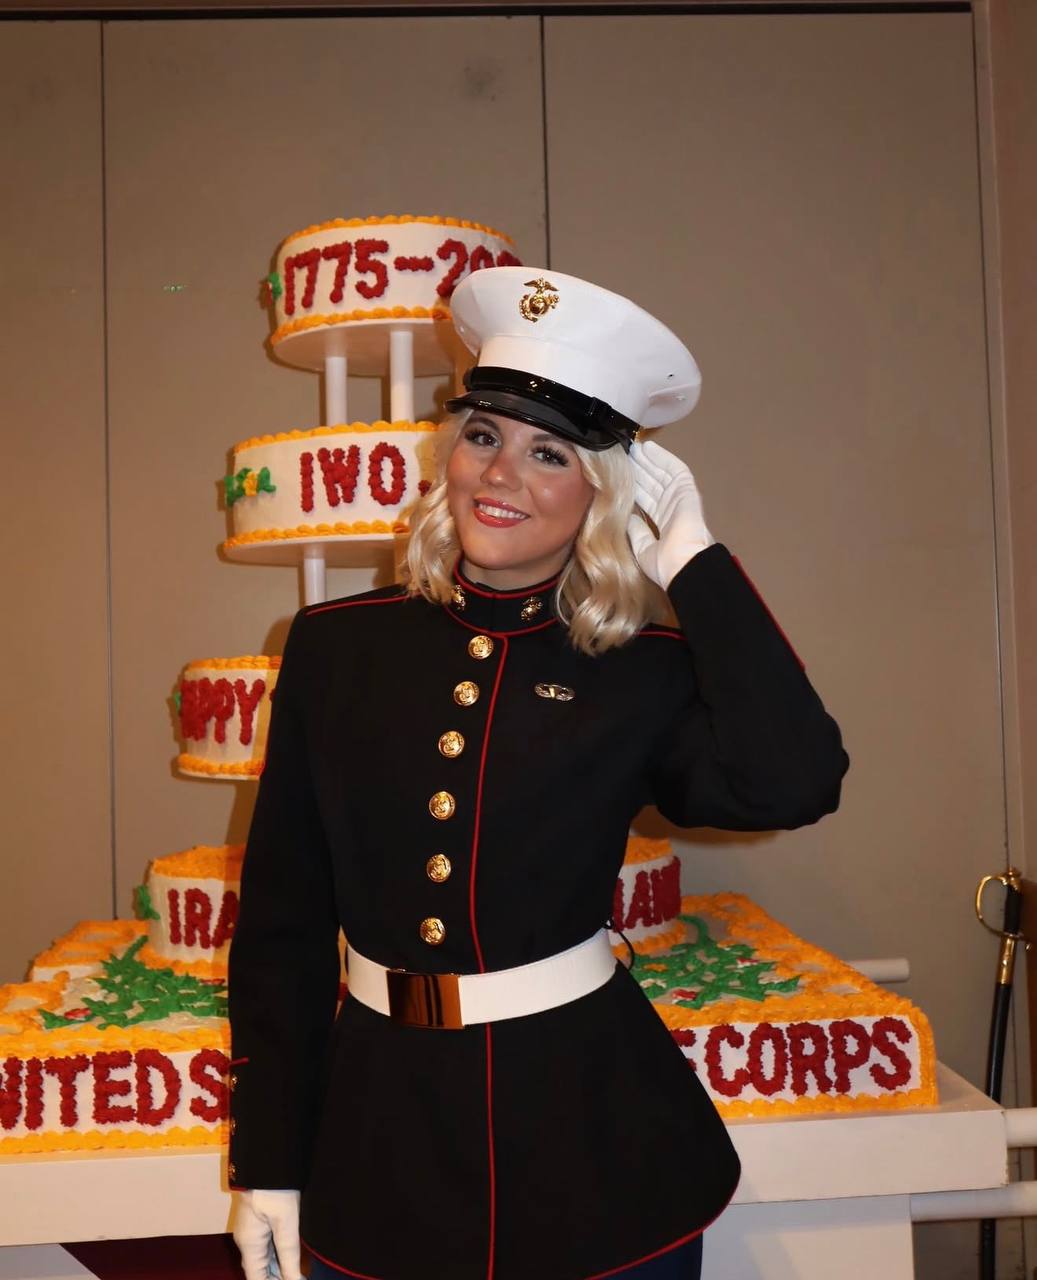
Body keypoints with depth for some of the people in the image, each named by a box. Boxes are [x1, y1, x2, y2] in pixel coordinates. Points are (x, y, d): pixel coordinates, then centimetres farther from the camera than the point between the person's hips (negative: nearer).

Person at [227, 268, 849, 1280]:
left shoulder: (644, 672, -7)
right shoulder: (336, 647, -4)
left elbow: (793, 782, -26)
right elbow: (281, 920, 0)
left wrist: (691, 560, -18)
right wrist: (268, 1160, 2)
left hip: (594, 1136, -1)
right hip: (375, 1144, 2)